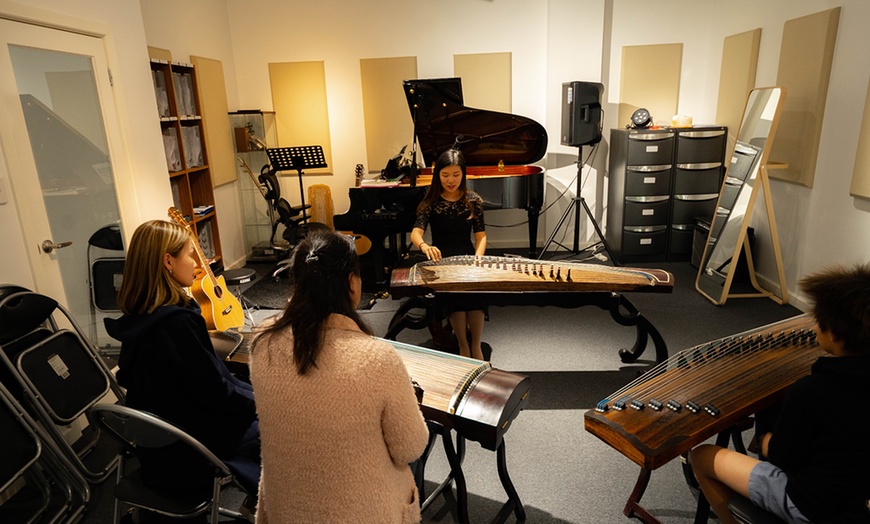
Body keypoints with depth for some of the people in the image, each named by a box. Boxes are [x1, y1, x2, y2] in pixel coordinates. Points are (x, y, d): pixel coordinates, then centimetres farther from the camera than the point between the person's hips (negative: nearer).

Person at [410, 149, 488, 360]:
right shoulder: (431, 202, -1)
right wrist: (424, 246, -39)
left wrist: (478, 258, -17)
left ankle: (476, 346, -10)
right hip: (440, 261, -1)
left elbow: (481, 235, 2)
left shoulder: (473, 200, 3)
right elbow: (416, 232, -15)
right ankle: (463, 346, -10)